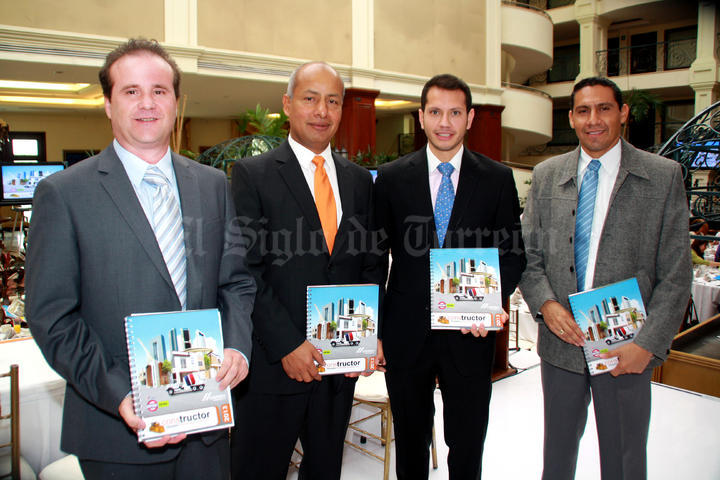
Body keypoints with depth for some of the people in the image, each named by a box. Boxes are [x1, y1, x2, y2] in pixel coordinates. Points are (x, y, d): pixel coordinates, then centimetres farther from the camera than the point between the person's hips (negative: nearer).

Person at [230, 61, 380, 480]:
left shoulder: (360, 180, 9)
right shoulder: (252, 174, -5)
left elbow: (369, 264, 10)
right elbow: (245, 270, -11)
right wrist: (287, 344, -16)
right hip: (273, 362, -4)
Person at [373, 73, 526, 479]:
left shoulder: (498, 179, 0)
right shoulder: (391, 178, 0)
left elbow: (514, 252, 4)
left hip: (470, 336, 0)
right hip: (405, 334, 1)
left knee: (468, 445, 16)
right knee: (410, 442, 19)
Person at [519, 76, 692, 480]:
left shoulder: (664, 176, -4)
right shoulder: (546, 175, 4)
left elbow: (675, 275, -5)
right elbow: (528, 254, 5)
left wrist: (649, 344, -13)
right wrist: (546, 304, -12)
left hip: (625, 349, -2)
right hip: (561, 341, 2)